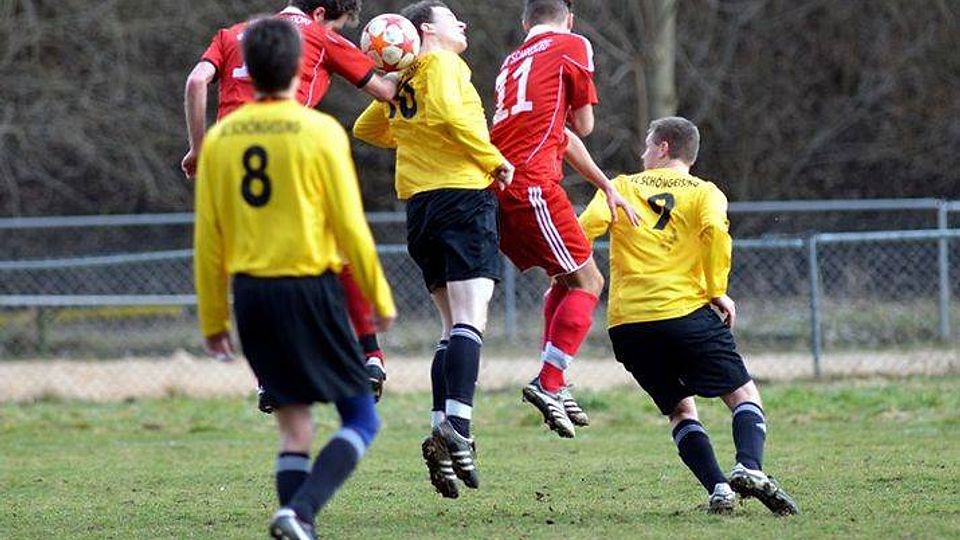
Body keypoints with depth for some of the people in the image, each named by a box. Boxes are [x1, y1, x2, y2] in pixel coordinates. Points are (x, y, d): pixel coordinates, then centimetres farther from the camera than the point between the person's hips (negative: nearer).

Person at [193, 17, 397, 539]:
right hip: (310, 288, -5)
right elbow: (350, 227, -7)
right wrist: (381, 298, 4)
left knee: (293, 424, 14)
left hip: (250, 294, 5)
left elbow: (208, 240, 7)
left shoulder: (219, 138, 5)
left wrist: (214, 319, 15)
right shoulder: (320, 131, -7)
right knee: (361, 418, 4)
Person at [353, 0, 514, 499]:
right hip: (463, 195, -8)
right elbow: (449, 112, -21)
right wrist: (494, 160, -12)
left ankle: (441, 431, -3)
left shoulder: (402, 83, 20)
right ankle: (457, 425, -31)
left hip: (419, 206, 8)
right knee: (470, 320, -16)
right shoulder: (443, 64, -2)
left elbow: (365, 128, 32)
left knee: (454, 328, 11)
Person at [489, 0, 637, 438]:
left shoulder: (514, 60, 26)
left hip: (496, 187, 8)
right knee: (587, 281, -1)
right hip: (532, 184, -8)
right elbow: (583, 126, 10)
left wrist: (606, 187, 26)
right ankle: (549, 382, -11)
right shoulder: (573, 46, 5)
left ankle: (552, 384, 15)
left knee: (565, 278, 21)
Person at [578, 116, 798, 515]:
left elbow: (589, 225, -4)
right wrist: (717, 291, -4)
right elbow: (715, 230, -10)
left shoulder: (621, 187, 14)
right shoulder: (704, 192, 11)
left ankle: (717, 488, -5)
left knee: (680, 409, 15)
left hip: (627, 324, 2)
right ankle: (750, 467, -22)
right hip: (686, 311, -2)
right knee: (745, 395, 6)